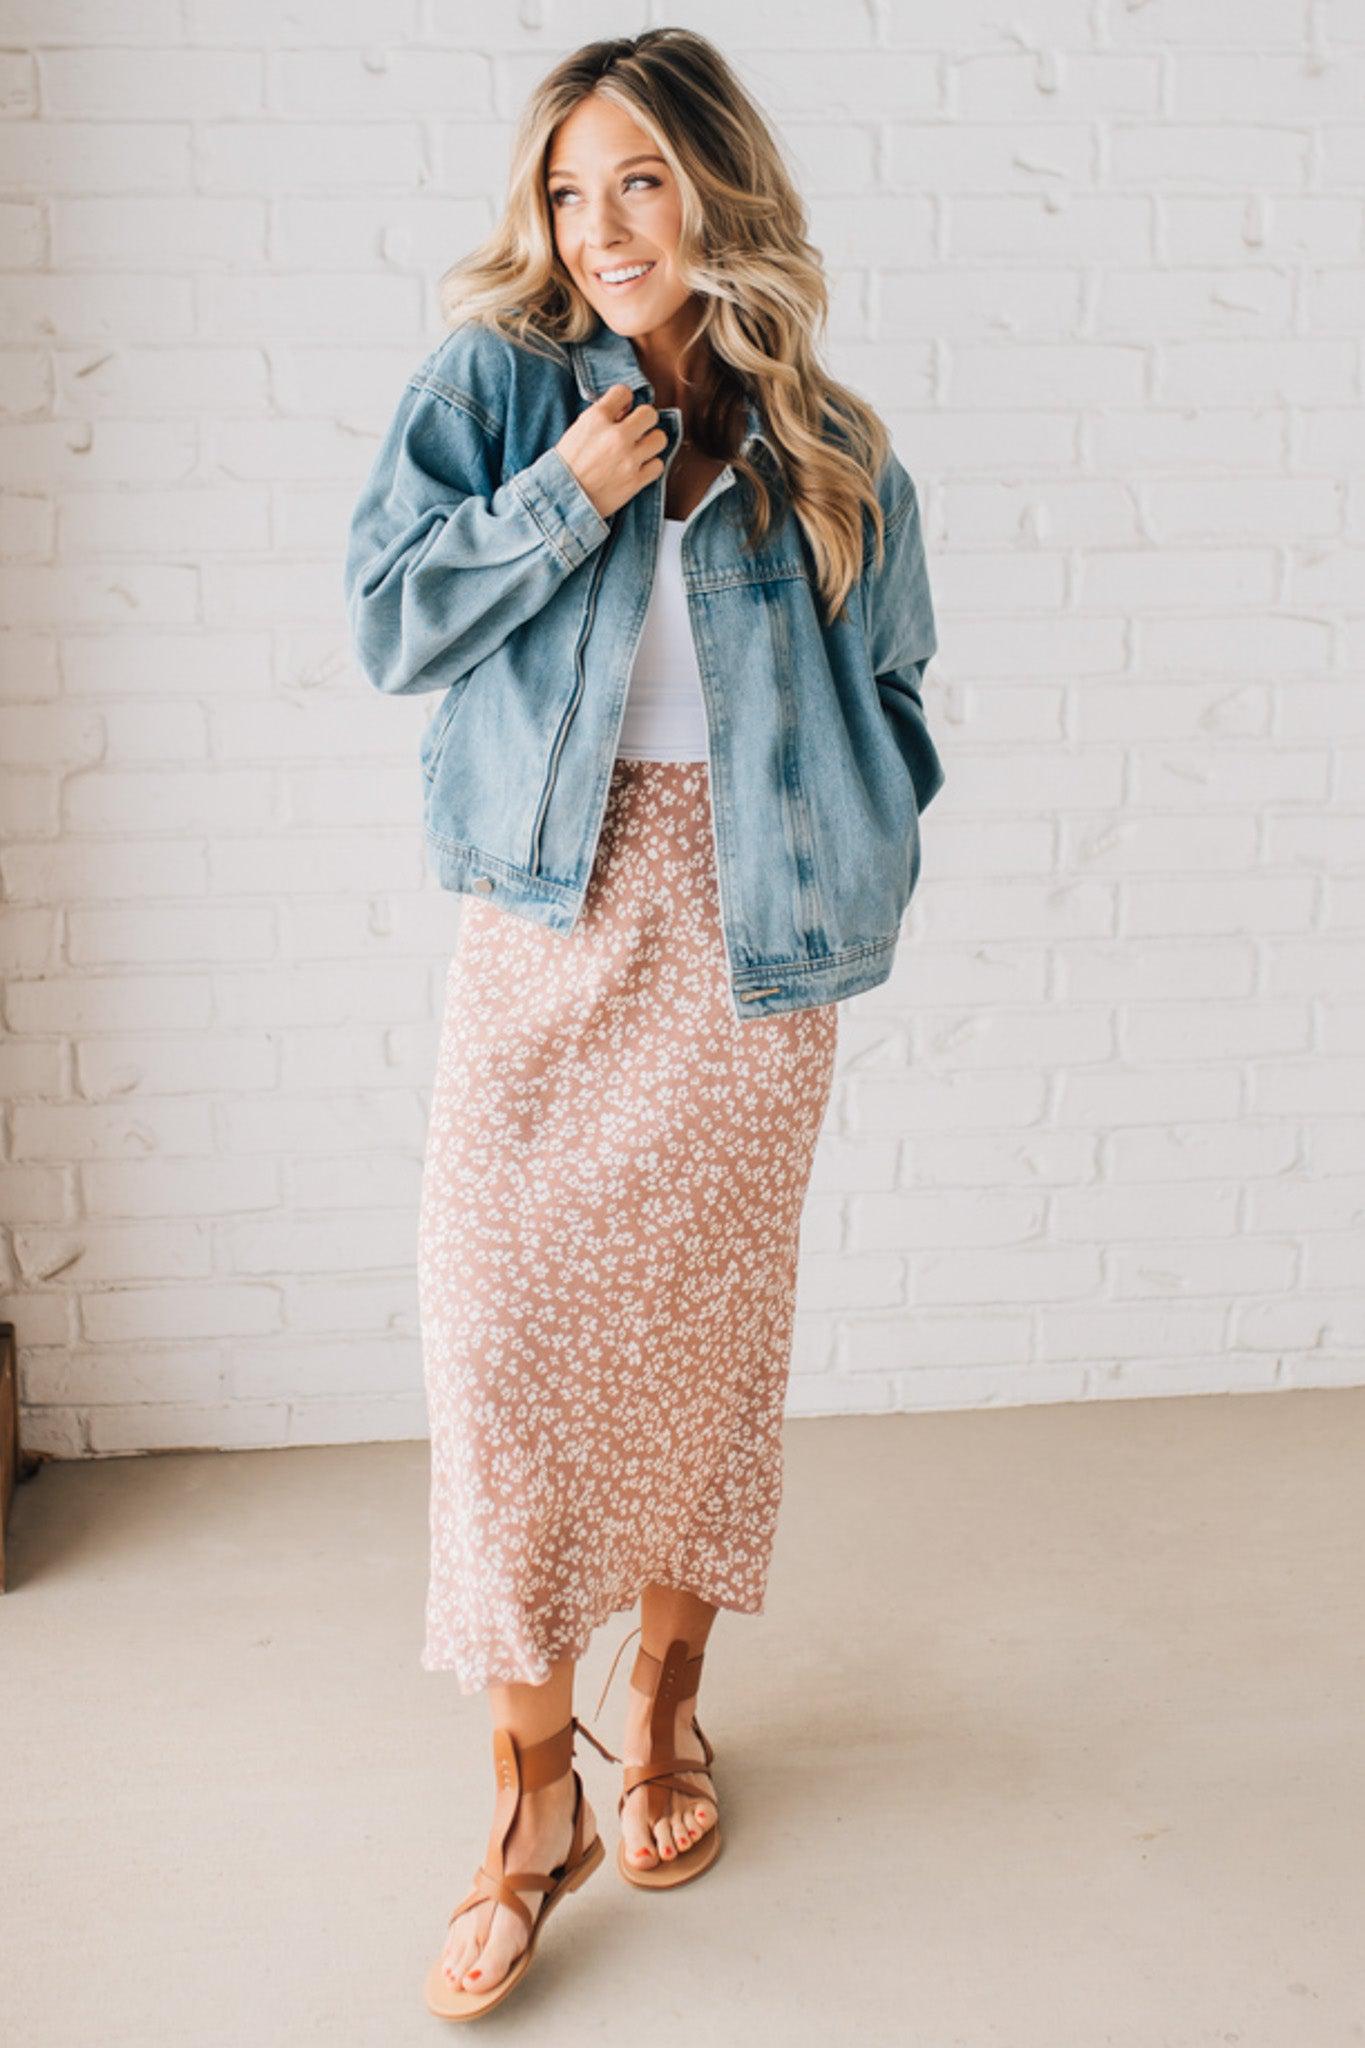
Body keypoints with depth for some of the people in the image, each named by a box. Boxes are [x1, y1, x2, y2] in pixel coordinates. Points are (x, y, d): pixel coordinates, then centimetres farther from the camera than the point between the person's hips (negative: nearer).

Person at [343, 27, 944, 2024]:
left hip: (743, 929, 1)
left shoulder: (832, 452, 7)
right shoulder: (496, 383, 4)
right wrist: (566, 496, -12)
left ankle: (666, 1703, 28)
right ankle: (535, 1788, 6)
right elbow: (388, 619, -2)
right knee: (505, 1319, -8)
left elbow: (886, 690, 13)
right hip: (550, 915, -1)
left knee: (707, 1321, 7)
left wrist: (858, 872, 1)